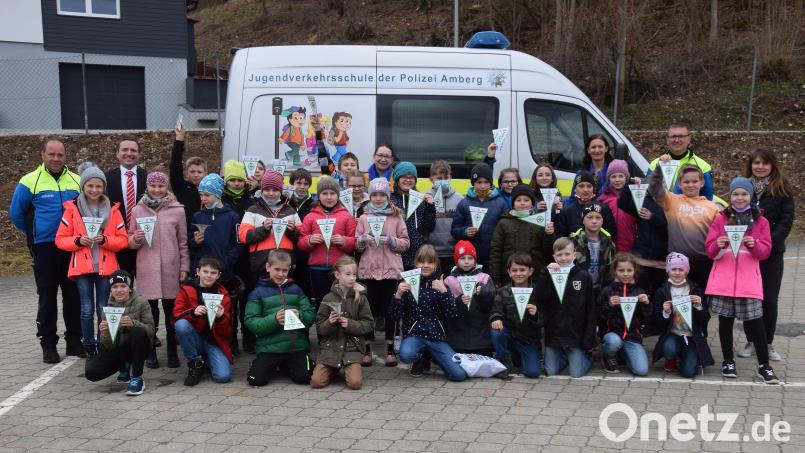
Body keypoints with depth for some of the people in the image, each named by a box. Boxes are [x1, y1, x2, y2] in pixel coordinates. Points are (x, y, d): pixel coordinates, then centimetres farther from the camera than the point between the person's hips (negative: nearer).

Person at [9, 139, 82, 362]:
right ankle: (48, 344, 12)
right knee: (47, 298, 4)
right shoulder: (30, 181, -3)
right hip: (44, 249, -2)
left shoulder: (77, 181, 4)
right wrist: (33, 234, 10)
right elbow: (16, 213, 5)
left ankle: (74, 341, 18)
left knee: (73, 295, 8)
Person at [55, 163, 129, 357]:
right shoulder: (72, 209, 2)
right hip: (82, 267, -1)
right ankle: (89, 348, 13)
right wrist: (78, 240, -15)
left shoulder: (113, 210, 5)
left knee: (103, 310, 3)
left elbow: (123, 239, 3)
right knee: (87, 310, 2)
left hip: (106, 267, 1)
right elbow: (60, 239, 3)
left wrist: (104, 240, -14)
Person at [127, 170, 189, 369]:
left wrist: (184, 266, 1)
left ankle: (172, 352, 18)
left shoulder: (177, 210, 3)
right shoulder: (137, 211, 6)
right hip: (147, 271, 0)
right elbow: (130, 240, 12)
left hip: (171, 270, 0)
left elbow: (183, 241, 5)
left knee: (172, 313, 7)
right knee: (150, 314, 4)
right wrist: (135, 239, -10)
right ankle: (150, 353, 16)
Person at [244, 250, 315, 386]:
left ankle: (287, 365, 22)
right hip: (269, 347, -2)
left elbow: (311, 315, 5)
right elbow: (251, 322, -8)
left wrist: (300, 316, -17)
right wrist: (274, 320, -23)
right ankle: (273, 367, 20)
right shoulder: (258, 292, 1)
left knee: (304, 378, -12)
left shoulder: (295, 289, 10)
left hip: (297, 346, 2)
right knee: (256, 379, -15)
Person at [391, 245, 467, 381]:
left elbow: (452, 315, -6)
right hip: (414, 335, -1)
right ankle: (421, 358, 3)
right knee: (405, 354, -37)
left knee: (460, 375, -16)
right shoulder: (408, 284, 1)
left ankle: (428, 355, 14)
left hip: (437, 336, 1)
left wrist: (444, 292, -19)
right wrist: (398, 294, -20)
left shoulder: (440, 284, 5)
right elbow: (395, 315, -3)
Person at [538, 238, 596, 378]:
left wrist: (589, 339, -5)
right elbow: (539, 299, -14)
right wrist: (546, 273, -21)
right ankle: (565, 356, 31)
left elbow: (591, 309, -1)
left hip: (576, 333, -2)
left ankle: (586, 356, 28)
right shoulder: (549, 275, 2)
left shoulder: (583, 276, -2)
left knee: (576, 373, -2)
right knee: (551, 371, 2)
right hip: (554, 332, 2)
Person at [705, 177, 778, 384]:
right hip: (723, 279, 1)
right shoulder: (720, 219, 7)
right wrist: (718, 245, -18)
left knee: (755, 322, -4)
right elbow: (710, 251, 3)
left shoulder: (760, 221, 7)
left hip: (748, 279, -1)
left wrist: (754, 244, -17)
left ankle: (764, 366, 6)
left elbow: (766, 251, 3)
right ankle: (728, 362, 19)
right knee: (725, 320, 6)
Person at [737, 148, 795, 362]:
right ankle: (751, 341, 15)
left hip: (772, 252, -1)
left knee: (769, 299, -1)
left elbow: (786, 220, -5)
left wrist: (769, 242, -16)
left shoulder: (782, 189, 1)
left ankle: (767, 343, 12)